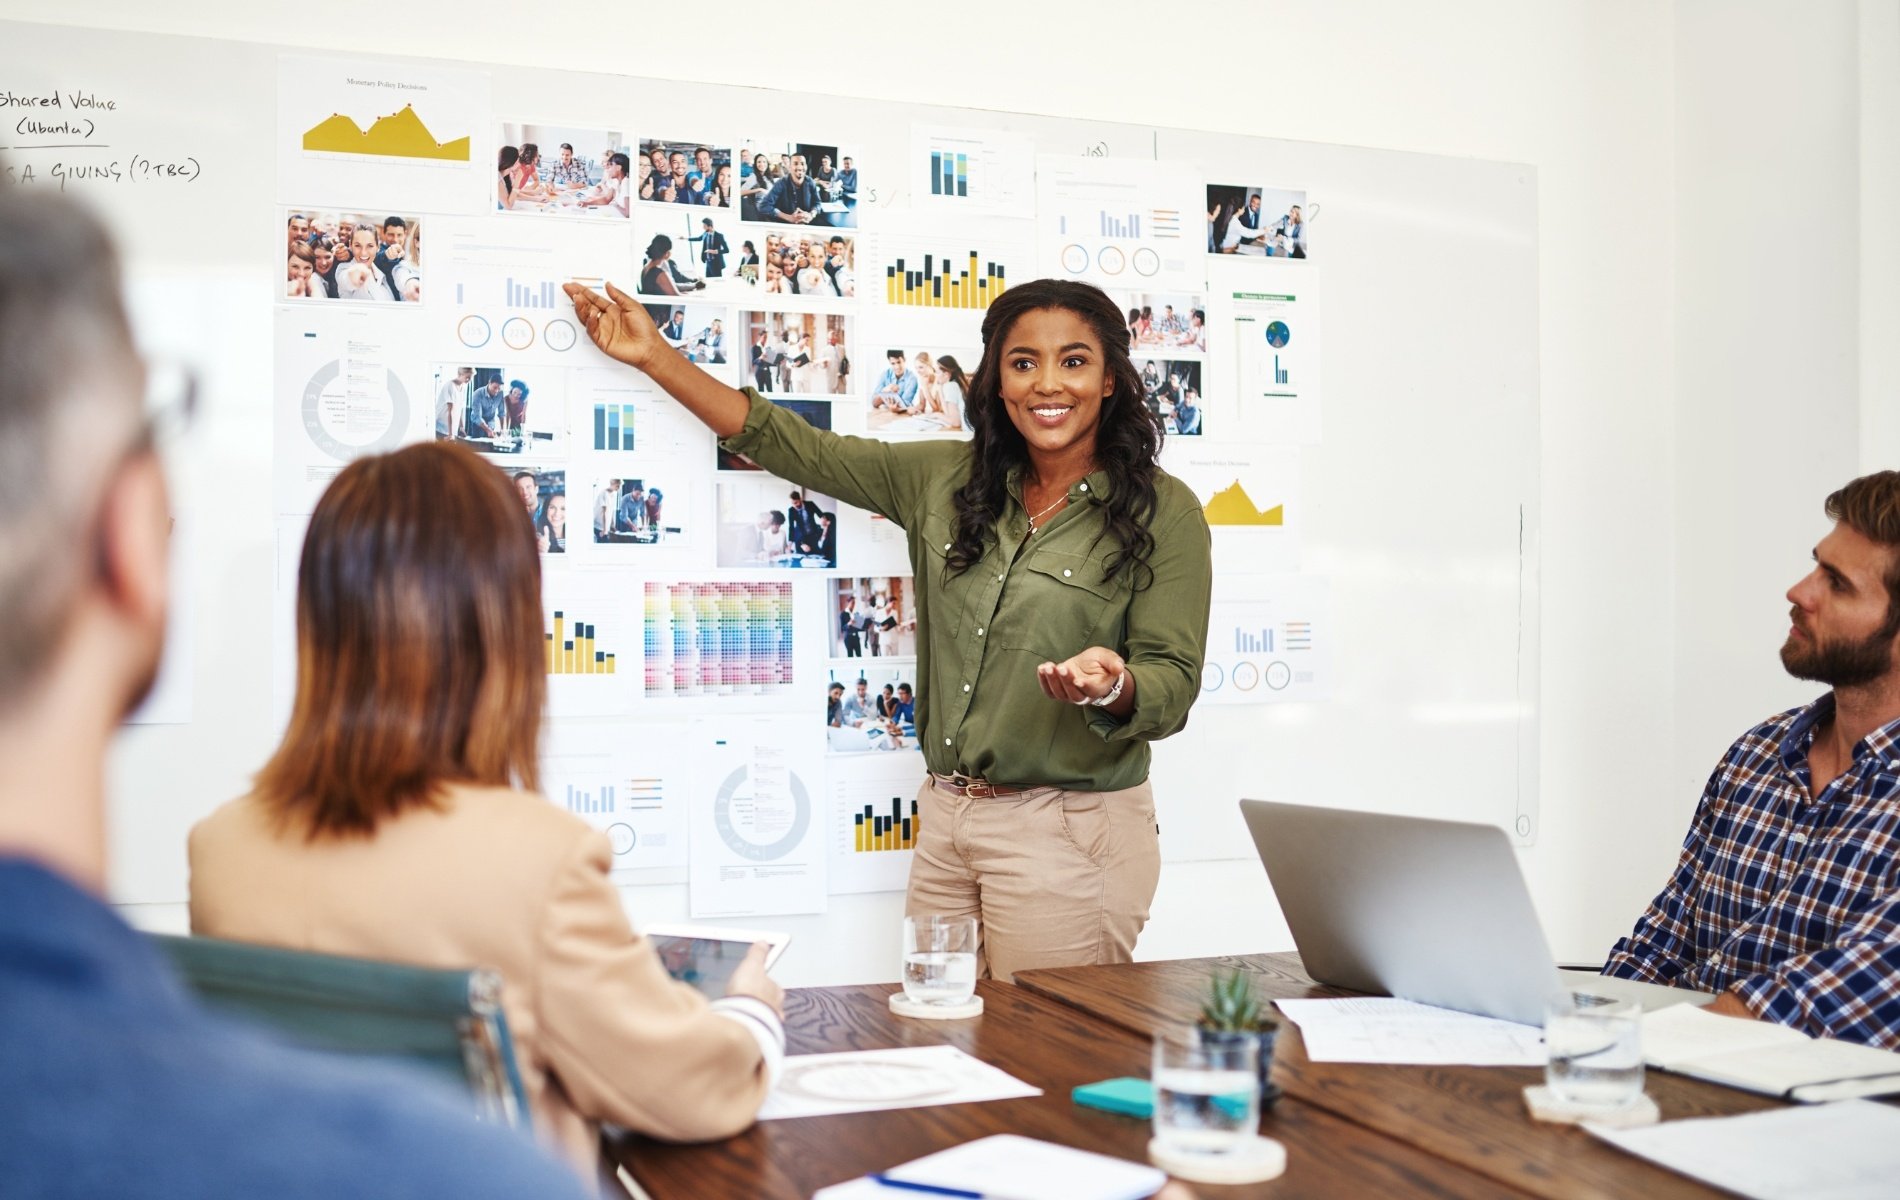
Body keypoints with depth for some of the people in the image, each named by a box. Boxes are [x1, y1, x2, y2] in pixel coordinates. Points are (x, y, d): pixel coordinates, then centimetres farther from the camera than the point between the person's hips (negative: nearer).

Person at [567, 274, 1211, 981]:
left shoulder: (1163, 512, -6)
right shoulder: (946, 478, 7)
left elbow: (1172, 686, -8)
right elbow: (800, 449, 13)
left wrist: (1113, 686, -31)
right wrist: (656, 358, 12)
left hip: (1067, 835, -4)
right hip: (947, 818, 5)